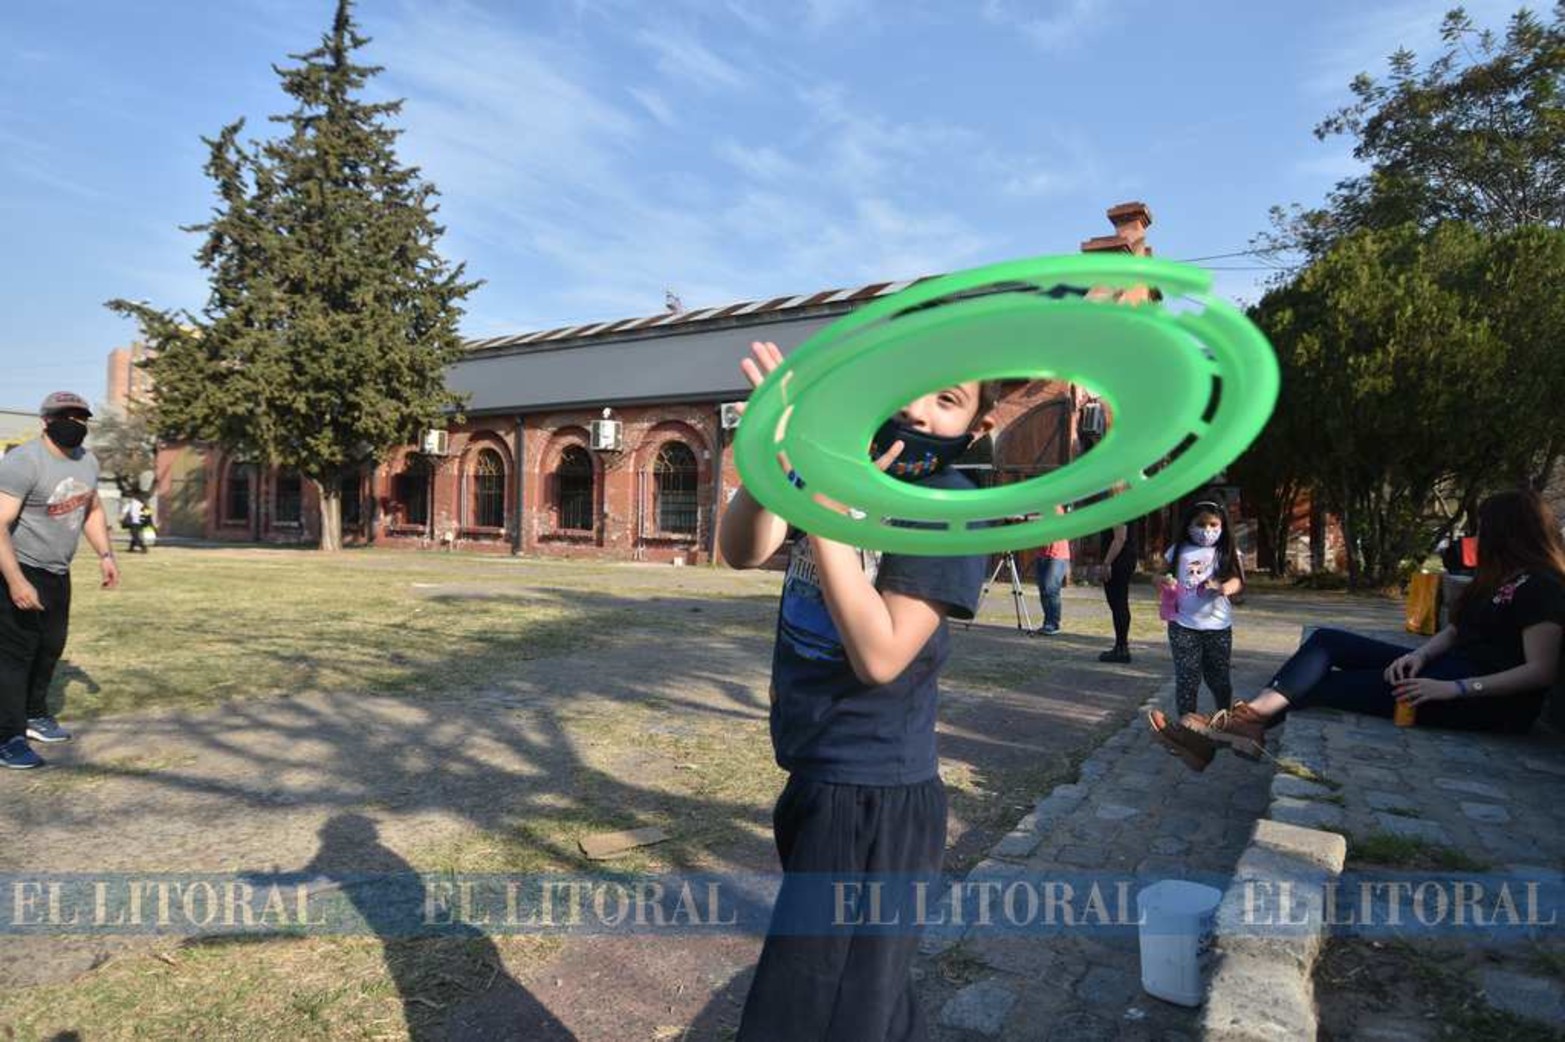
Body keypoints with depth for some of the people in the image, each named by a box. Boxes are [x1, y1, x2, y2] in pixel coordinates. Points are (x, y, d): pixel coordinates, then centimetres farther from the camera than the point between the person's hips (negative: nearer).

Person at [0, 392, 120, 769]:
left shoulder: (87, 461, 5)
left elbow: (92, 510, 20)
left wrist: (105, 554, 10)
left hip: (58, 573, 8)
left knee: (51, 647, 17)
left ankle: (34, 716, 33)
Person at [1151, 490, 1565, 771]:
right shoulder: (1499, 577, 18)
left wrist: (1455, 689, -25)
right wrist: (1421, 654, -6)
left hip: (1491, 698, -8)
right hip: (1450, 669, 8)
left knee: (1321, 685, -16)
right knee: (1327, 642, -8)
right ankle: (1247, 718, -21)